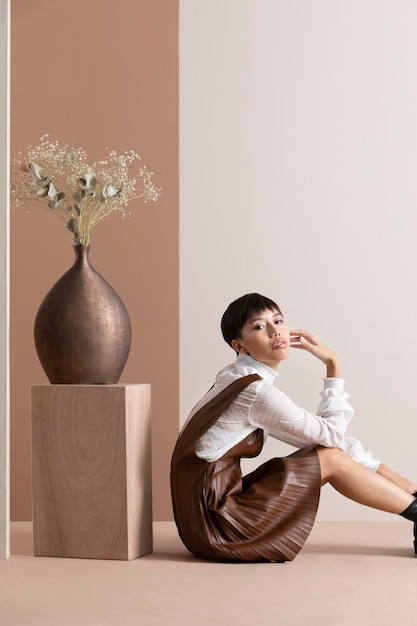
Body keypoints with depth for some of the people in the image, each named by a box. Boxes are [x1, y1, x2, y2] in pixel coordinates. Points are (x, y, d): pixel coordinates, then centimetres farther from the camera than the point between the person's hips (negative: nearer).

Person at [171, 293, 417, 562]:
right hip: (213, 522, -8)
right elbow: (331, 434, -9)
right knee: (331, 459, -7)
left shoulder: (238, 378, 8)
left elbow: (323, 435, 12)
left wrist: (374, 466, 10)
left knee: (331, 449, 5)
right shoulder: (255, 391, -21)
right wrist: (333, 364, -6)